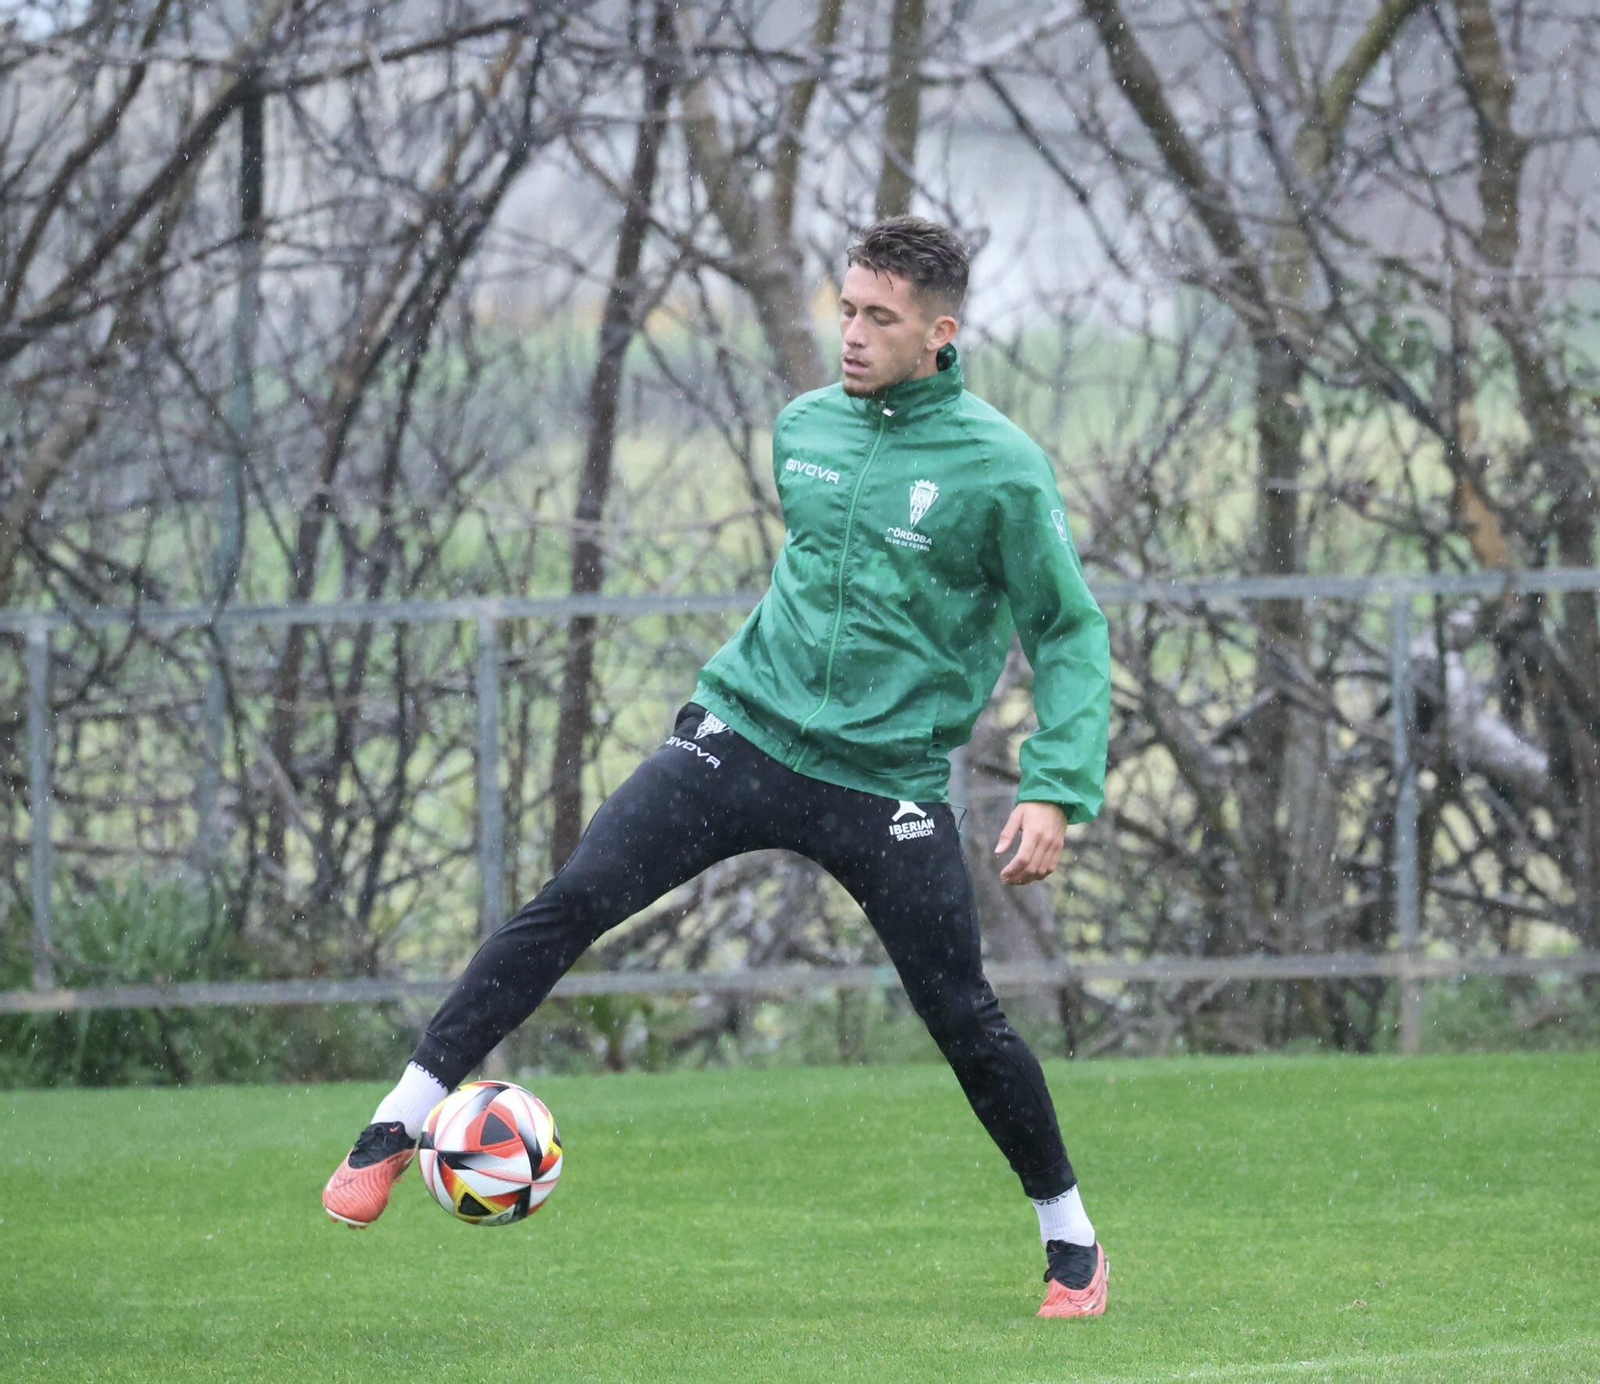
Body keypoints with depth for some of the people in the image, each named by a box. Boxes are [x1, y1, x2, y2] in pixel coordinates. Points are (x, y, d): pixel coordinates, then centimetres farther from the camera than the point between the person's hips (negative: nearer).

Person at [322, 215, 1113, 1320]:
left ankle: (1072, 1239, 21)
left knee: (965, 1021, -1)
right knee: (571, 903, -14)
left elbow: (1073, 633, -4)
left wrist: (1056, 790, -13)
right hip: (745, 732, 3)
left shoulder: (1000, 468, -9)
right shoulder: (805, 428, 6)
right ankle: (402, 1122, -9)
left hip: (888, 784, -3)